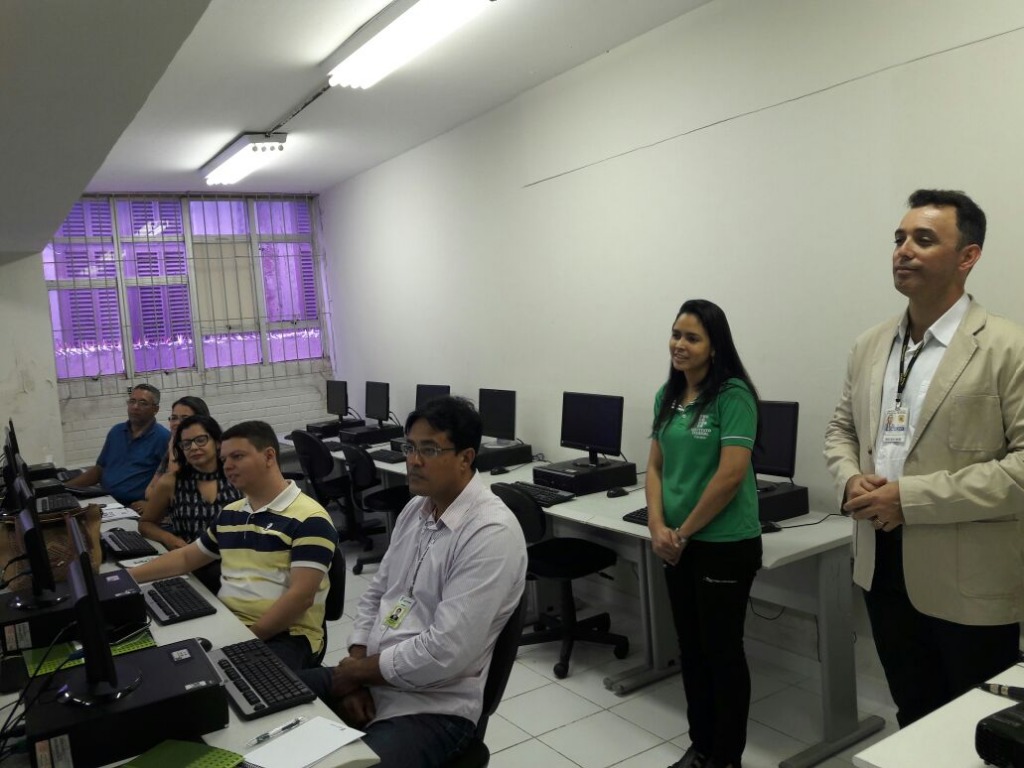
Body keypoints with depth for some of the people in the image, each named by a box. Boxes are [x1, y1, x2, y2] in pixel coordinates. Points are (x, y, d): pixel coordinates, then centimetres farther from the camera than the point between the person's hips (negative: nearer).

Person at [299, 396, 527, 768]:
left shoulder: (492, 534, -22)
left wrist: (357, 671, -12)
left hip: (433, 707, -8)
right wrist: (355, 669, -4)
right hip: (369, 680, 8)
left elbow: (444, 654, -26)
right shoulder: (416, 509, 6)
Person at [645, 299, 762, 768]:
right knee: (690, 647, 17)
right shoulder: (667, 395, 7)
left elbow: (731, 474, -20)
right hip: (678, 545, 7)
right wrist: (658, 526, -5)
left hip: (725, 545, -7)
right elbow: (656, 465, 9)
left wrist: (684, 530, -13)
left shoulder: (733, 395, -14)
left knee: (722, 650, 7)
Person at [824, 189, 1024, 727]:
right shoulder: (869, 346, 8)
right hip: (882, 568, 6)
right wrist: (849, 480, -7)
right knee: (912, 717, 23)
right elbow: (841, 430, 15)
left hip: (967, 582, -5)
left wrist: (911, 498, -23)